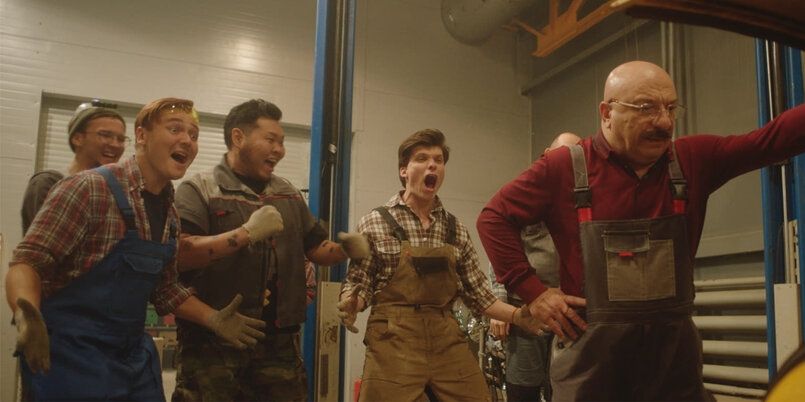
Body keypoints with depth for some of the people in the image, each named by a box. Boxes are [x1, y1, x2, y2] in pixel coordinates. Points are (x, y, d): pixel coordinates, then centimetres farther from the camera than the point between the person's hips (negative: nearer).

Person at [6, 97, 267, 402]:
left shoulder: (170, 211, 7)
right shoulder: (90, 189, -16)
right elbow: (27, 262, -17)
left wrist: (213, 319, 4)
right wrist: (28, 316, -36)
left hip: (135, 354, 7)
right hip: (73, 353, -7)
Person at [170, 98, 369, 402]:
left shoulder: (289, 194, 15)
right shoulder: (198, 190, -4)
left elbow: (316, 248, 19)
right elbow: (178, 254, -17)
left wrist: (346, 249, -3)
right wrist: (246, 233, -22)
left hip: (280, 343, 5)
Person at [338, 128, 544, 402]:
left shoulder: (455, 229, 10)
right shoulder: (375, 223, 0)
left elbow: (477, 294, 11)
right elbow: (357, 284, 1)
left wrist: (521, 315, -3)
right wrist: (349, 306, -21)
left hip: (449, 341, 3)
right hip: (394, 341, -3)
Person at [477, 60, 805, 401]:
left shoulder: (694, 159, 3)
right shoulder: (563, 168, -6)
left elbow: (774, 138, -3)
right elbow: (494, 218, -3)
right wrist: (531, 291, -9)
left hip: (675, 348, 3)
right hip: (591, 350, -3)